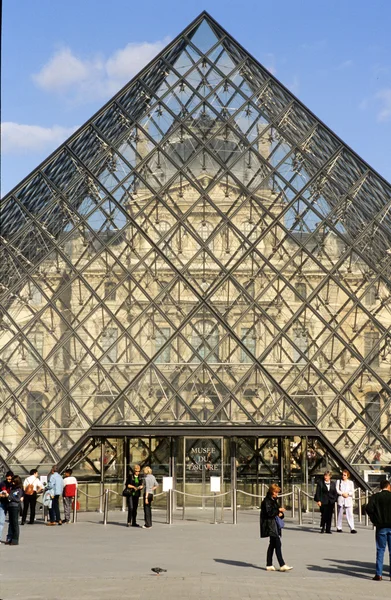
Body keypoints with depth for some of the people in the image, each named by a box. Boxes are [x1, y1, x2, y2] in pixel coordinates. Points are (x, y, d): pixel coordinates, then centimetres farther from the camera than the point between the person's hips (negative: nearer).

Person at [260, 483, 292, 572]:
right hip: (270, 525, -10)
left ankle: (269, 565, 16)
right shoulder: (266, 501, -11)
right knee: (277, 544, -13)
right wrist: (278, 510, -19)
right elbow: (268, 512, -21)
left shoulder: (274, 500, 18)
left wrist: (281, 514, 1)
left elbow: (277, 512, 23)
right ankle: (282, 565, -16)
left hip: (275, 525, 10)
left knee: (272, 545, 11)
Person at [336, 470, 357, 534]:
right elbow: (337, 490, 1)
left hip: (348, 500, 0)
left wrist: (347, 494, -13)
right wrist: (342, 494, -12)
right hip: (340, 499, 0)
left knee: (350, 514, -8)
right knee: (340, 514, 4)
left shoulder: (351, 482, 10)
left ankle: (352, 528, -11)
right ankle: (339, 528, 13)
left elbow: (352, 492, 5)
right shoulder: (339, 481, 10)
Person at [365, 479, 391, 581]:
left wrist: (375, 520, -2)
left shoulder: (375, 497, -2)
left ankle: (379, 574, 2)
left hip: (381, 527, 0)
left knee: (380, 550, 6)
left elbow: (368, 509, -13)